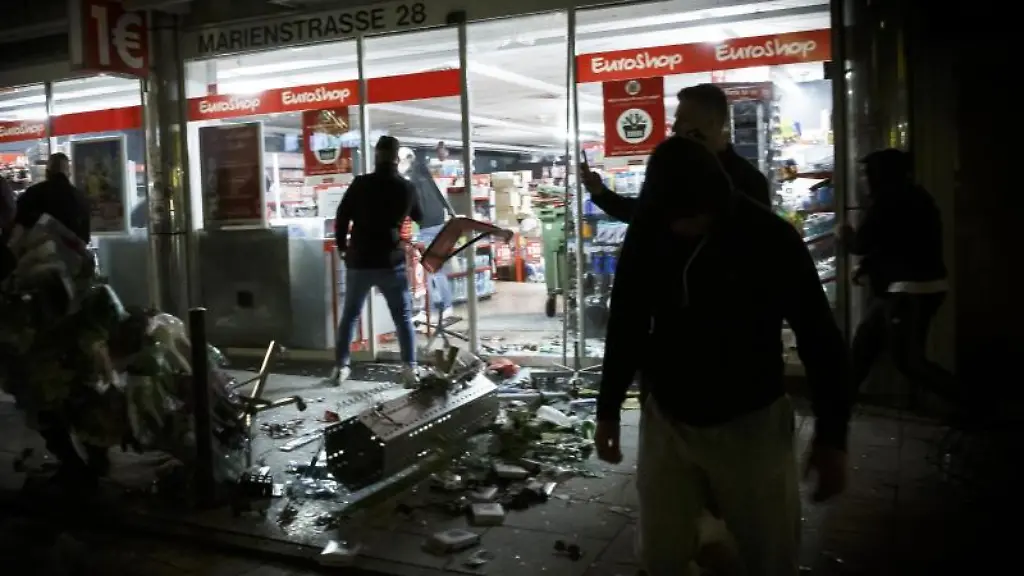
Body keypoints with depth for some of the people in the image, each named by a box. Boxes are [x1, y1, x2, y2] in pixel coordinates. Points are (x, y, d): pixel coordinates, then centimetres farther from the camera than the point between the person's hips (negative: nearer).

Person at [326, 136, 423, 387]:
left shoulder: (360, 184, -3)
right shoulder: (407, 188, 1)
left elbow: (342, 217, -1)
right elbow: (420, 218, 18)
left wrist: (341, 246, 13)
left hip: (359, 260, 1)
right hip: (391, 261, 0)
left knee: (350, 314, 14)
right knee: (403, 317, 6)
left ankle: (340, 368, 15)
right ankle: (410, 369, -1)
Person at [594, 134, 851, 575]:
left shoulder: (771, 238, -14)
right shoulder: (645, 237, -6)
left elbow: (819, 336, -8)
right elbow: (625, 325, 6)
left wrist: (832, 435, -8)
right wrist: (608, 409, 9)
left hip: (751, 425, -2)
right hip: (667, 421, 2)